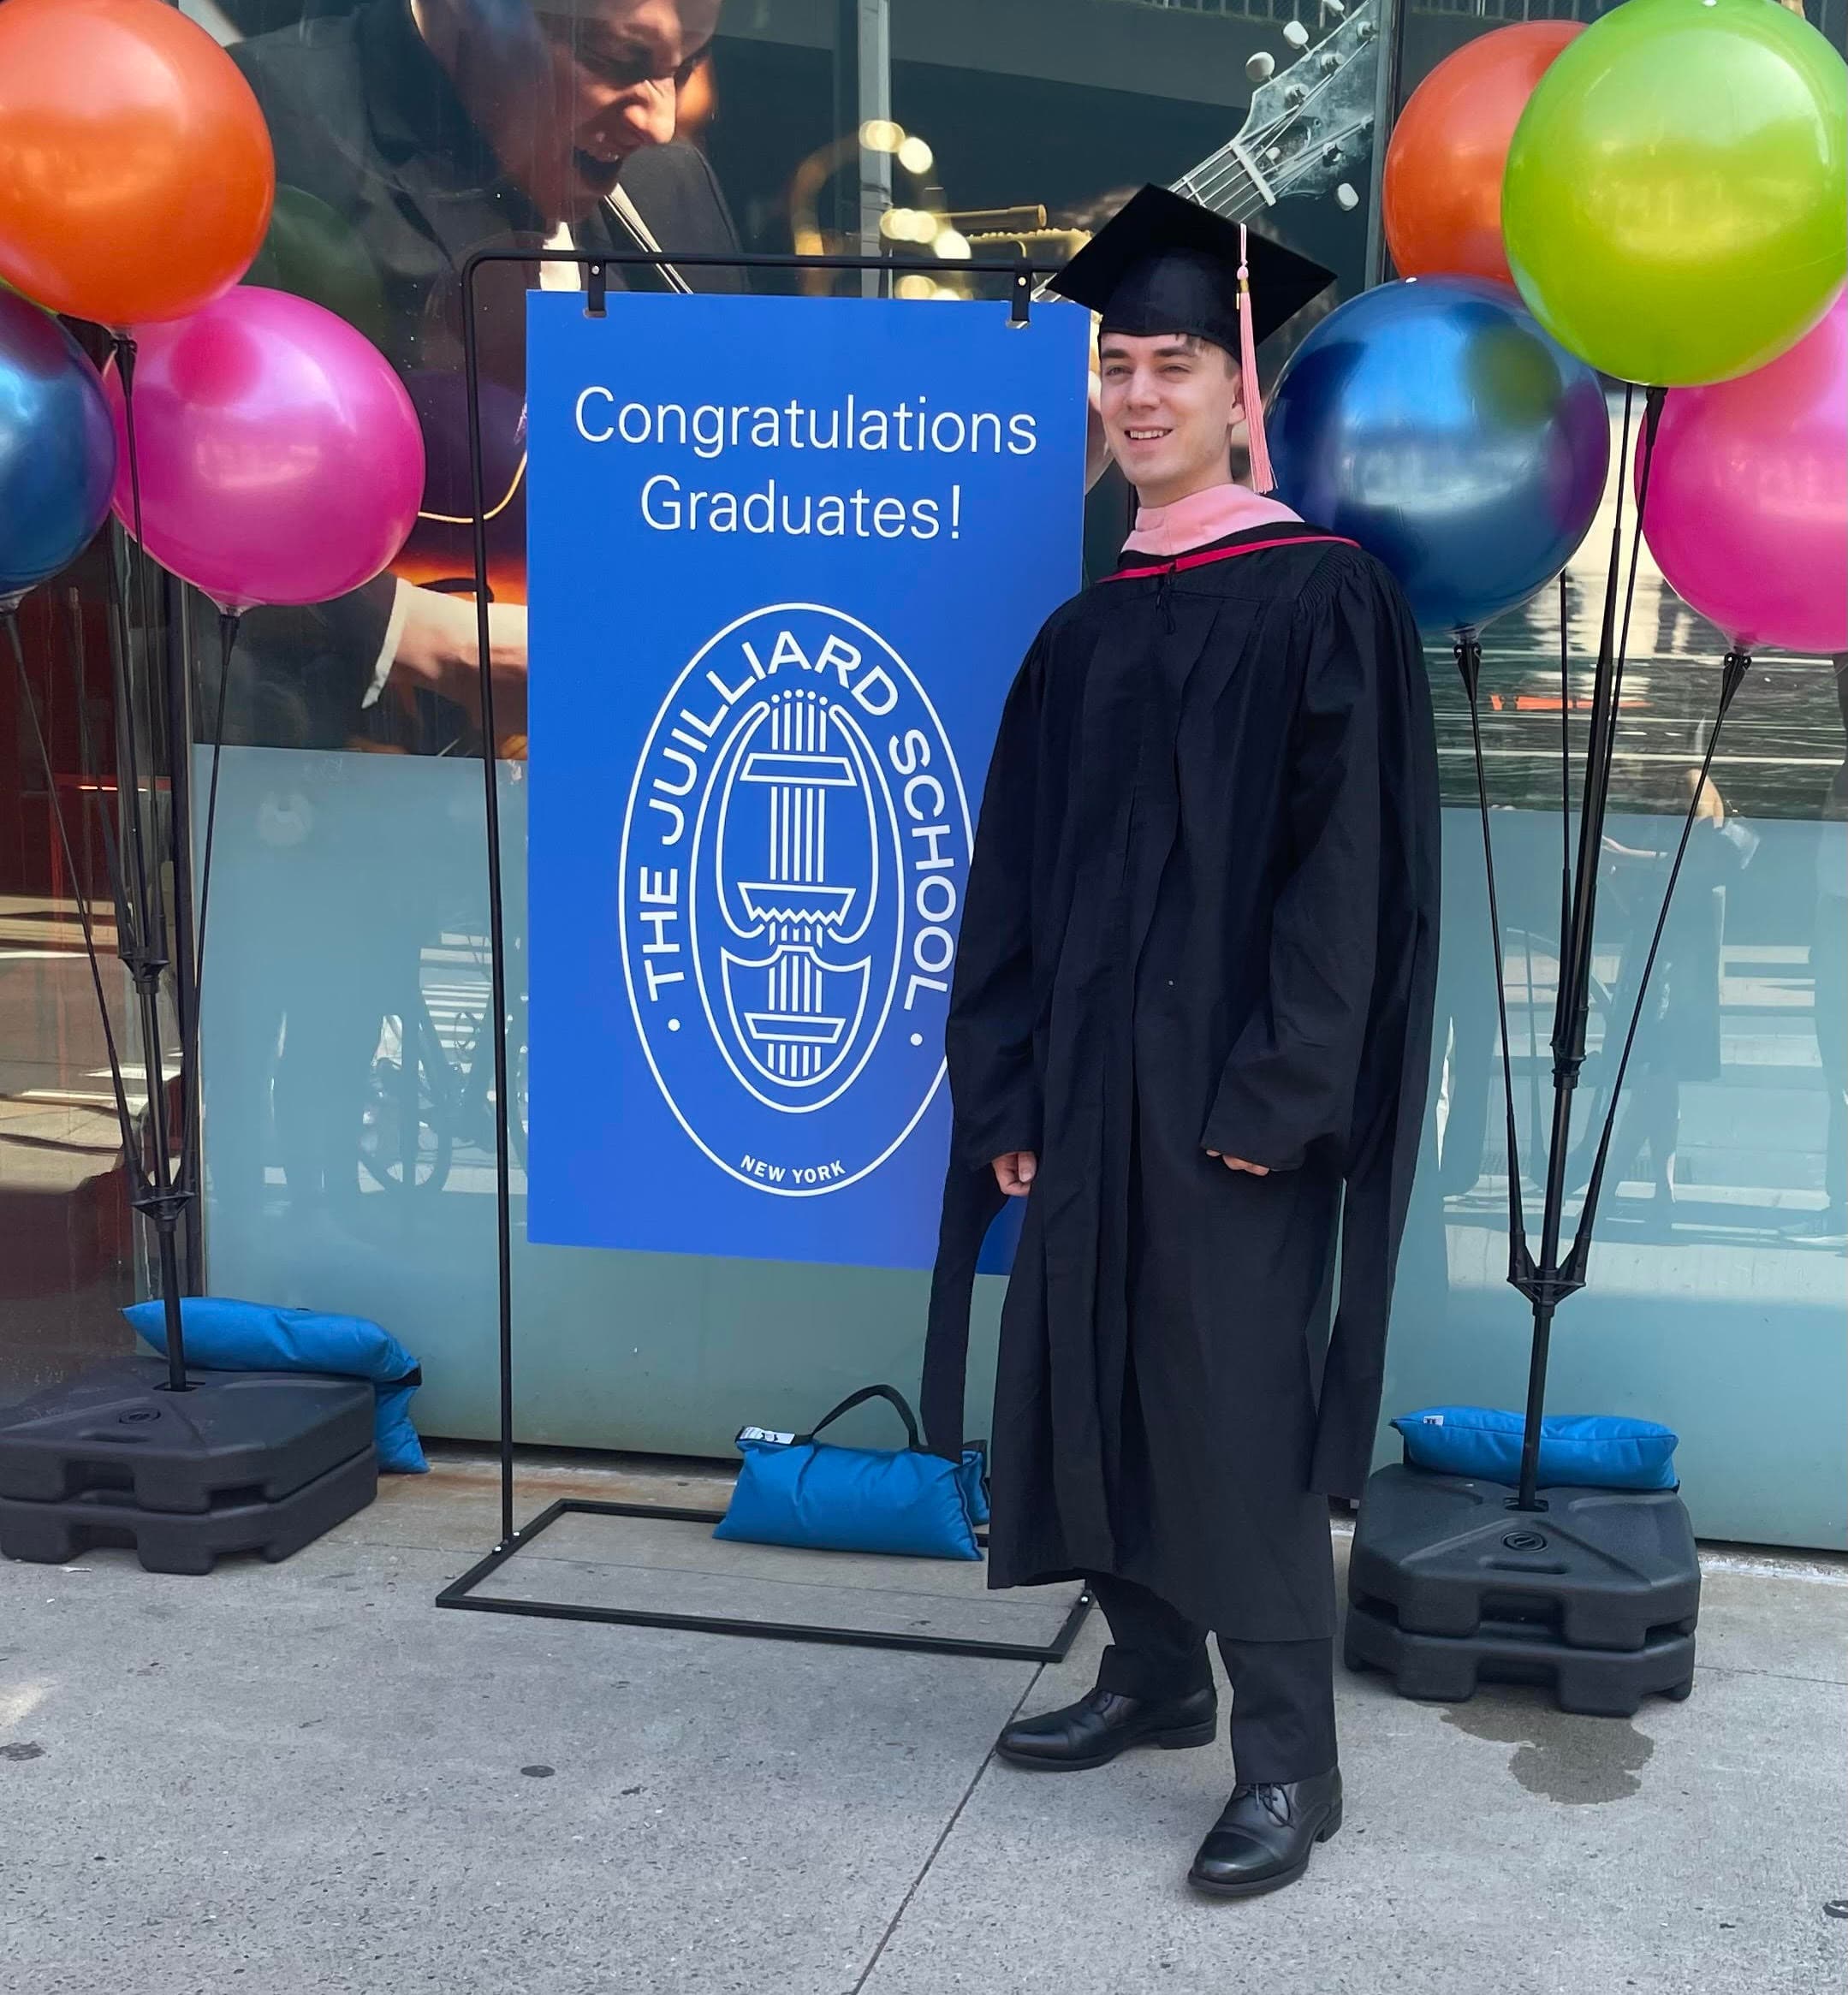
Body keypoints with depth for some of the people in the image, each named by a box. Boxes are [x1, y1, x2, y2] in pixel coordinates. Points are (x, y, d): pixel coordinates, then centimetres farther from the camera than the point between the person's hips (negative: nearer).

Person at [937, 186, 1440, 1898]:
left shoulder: (1320, 599, -7)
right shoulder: (1083, 635, 12)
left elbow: (1346, 862, -13)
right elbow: (1015, 876, 11)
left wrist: (1276, 1094, -18)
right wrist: (1007, 1090, 5)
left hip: (1229, 1093, -6)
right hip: (1086, 1085, 7)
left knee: (1234, 1408, -2)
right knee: (1092, 1382, 13)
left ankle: (1288, 1758, 12)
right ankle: (1154, 1673, 32)